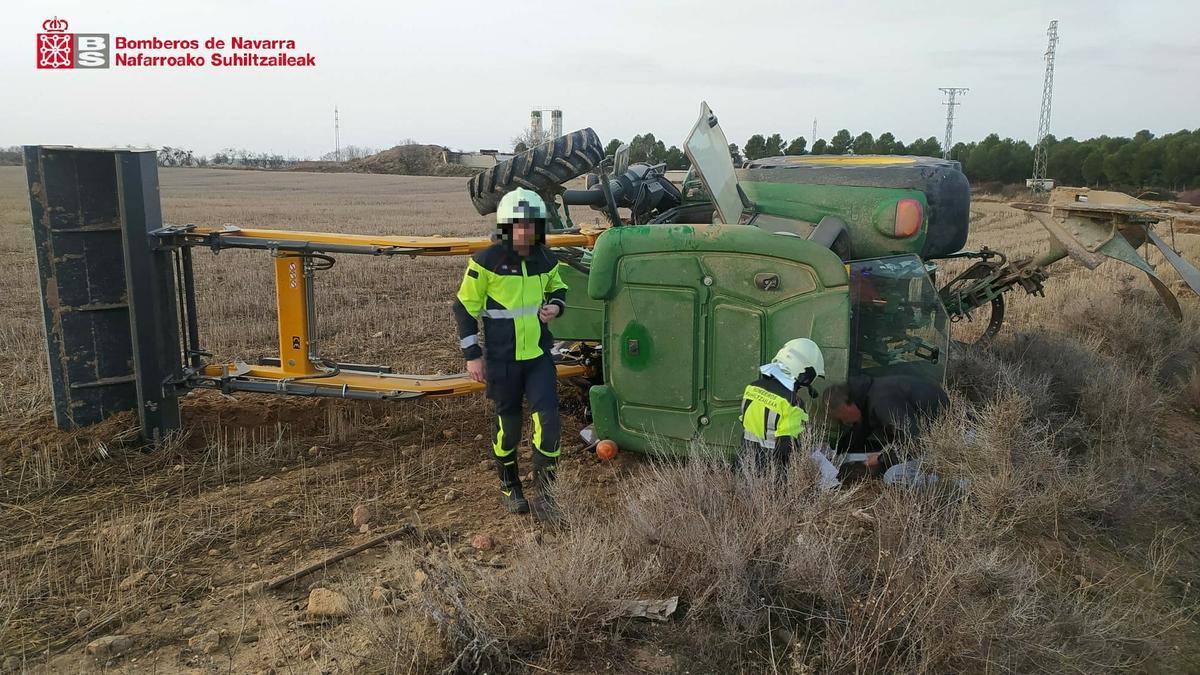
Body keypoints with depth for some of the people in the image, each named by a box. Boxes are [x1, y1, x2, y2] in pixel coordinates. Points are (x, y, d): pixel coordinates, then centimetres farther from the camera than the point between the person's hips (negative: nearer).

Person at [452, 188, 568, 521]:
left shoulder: (545, 259, 2)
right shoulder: (486, 261, -12)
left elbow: (557, 287, 22)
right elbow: (465, 307, -6)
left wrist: (555, 305, -2)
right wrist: (472, 354, -8)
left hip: (539, 355, 3)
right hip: (502, 359, -3)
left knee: (548, 420, -6)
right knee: (509, 424, 9)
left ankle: (543, 492, 8)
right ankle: (509, 487, 32)